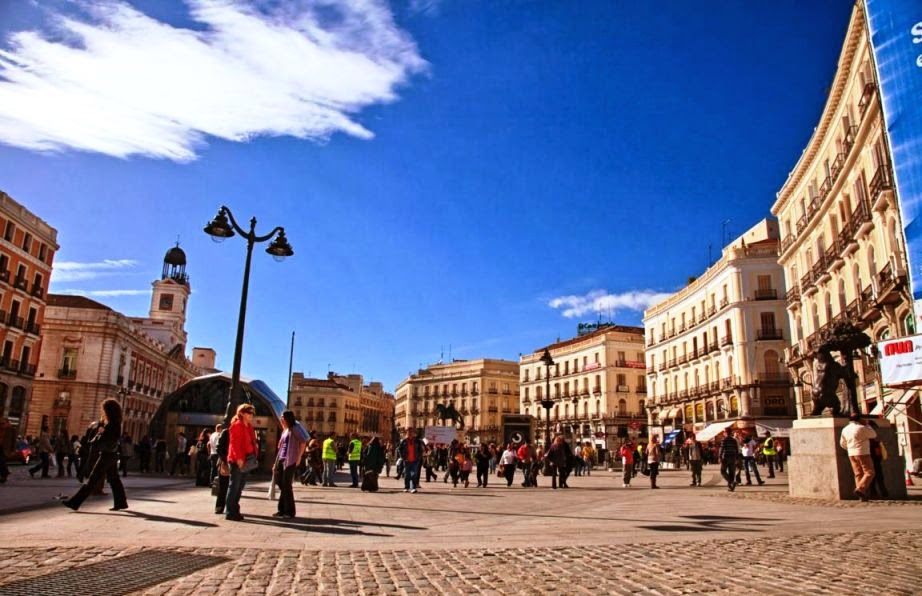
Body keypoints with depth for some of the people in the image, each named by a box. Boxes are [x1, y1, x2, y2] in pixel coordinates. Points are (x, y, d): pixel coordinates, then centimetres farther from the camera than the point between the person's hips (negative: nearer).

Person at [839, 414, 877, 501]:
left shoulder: (845, 429, 9)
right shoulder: (861, 428, -11)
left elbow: (842, 443, 18)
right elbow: (873, 435, 3)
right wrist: (867, 425, 11)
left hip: (851, 454, 7)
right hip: (862, 453, -7)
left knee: (858, 474, 8)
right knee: (869, 473, -4)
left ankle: (862, 495, 5)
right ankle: (860, 489, -21)